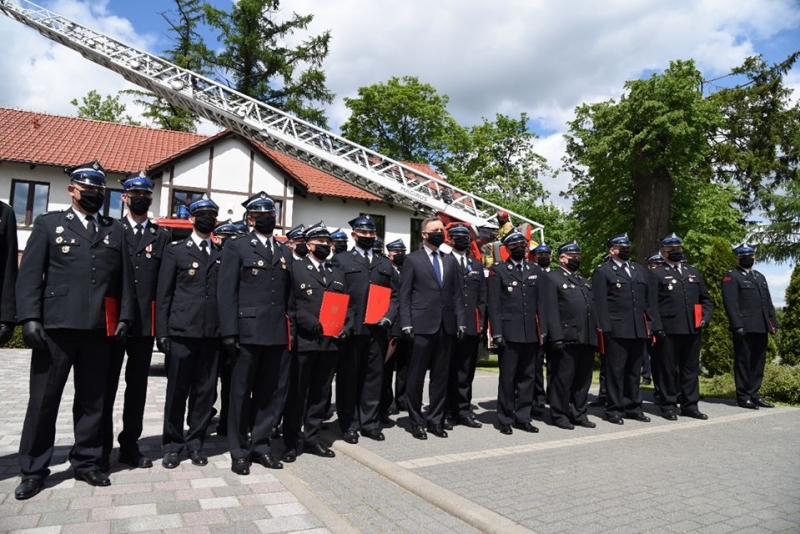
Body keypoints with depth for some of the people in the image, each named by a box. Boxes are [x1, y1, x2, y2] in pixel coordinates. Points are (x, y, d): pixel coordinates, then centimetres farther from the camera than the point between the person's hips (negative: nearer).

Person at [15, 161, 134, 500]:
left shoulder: (115, 231, 15)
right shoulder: (48, 224, 9)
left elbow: (124, 278, 11)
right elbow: (30, 275, 0)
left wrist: (124, 317, 2)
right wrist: (30, 318, -10)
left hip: (99, 329, 2)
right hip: (56, 325, -2)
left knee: (92, 400, 10)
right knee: (43, 399, 5)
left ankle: (86, 462, 22)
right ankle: (34, 470, 18)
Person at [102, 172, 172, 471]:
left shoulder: (162, 236, 10)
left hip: (145, 323, 2)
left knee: (138, 386, 10)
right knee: (106, 386, 5)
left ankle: (129, 446, 21)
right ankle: (101, 449, 17)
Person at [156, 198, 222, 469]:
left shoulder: (222, 254, 13)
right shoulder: (175, 250, 6)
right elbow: (163, 294, 2)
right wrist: (162, 332, -5)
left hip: (212, 333, 3)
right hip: (182, 331, -2)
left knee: (205, 391, 7)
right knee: (177, 391, 5)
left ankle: (195, 442, 20)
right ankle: (172, 445, 19)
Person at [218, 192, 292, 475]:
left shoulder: (285, 251, 16)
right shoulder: (236, 247, 2)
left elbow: (288, 293, 13)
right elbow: (226, 292, -5)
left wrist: (291, 330, 6)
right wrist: (229, 332, -13)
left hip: (278, 334, 5)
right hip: (248, 332, -4)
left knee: (271, 392, 10)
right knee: (241, 393, 6)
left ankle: (260, 445, 25)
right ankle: (239, 451, 19)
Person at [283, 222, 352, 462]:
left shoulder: (337, 273, 17)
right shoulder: (295, 268, 1)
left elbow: (348, 305, 15)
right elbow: (291, 304, -10)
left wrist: (346, 327, -2)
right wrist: (314, 324, -19)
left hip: (332, 341, 5)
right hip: (304, 341, -5)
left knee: (321, 392, 12)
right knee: (297, 393, 5)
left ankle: (312, 437, 24)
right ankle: (292, 441, 16)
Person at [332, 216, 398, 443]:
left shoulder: (385, 264, 18)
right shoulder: (341, 260, 6)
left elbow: (396, 294, 13)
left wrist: (389, 316, -3)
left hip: (377, 329, 3)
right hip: (350, 329, -3)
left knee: (374, 376, 8)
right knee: (348, 377, 4)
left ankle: (370, 423, 18)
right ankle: (349, 425, 15)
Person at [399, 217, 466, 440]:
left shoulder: (450, 260, 15)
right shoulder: (412, 259, 2)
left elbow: (456, 294, 13)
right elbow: (404, 294, -2)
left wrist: (460, 321, 5)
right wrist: (406, 324, -10)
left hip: (446, 327, 4)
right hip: (422, 327, -4)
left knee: (441, 376, 9)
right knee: (416, 376, 3)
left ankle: (436, 420, 20)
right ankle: (416, 422, 15)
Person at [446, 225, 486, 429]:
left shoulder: (477, 265, 18)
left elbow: (482, 297, 15)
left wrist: (481, 322, 7)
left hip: (471, 327, 5)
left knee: (466, 371, 9)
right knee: (448, 370, 3)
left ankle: (463, 410, 18)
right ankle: (447, 412, 11)